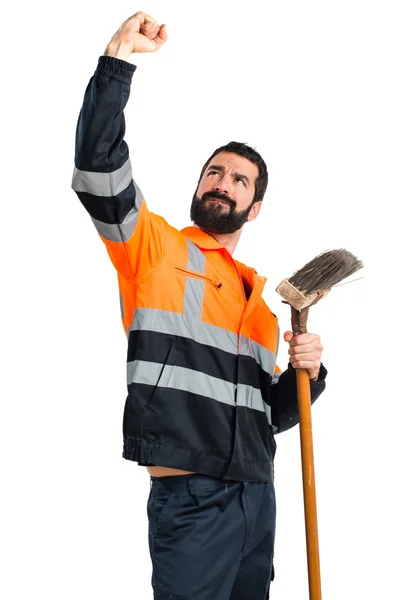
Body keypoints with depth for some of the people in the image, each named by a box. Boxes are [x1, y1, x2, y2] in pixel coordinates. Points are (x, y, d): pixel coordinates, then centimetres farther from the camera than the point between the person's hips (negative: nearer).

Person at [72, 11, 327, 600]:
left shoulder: (259, 297, 19)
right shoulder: (154, 246, 4)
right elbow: (97, 164, -13)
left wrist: (305, 374, 3)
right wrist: (119, 59, -18)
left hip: (257, 499, 6)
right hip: (190, 497, -6)